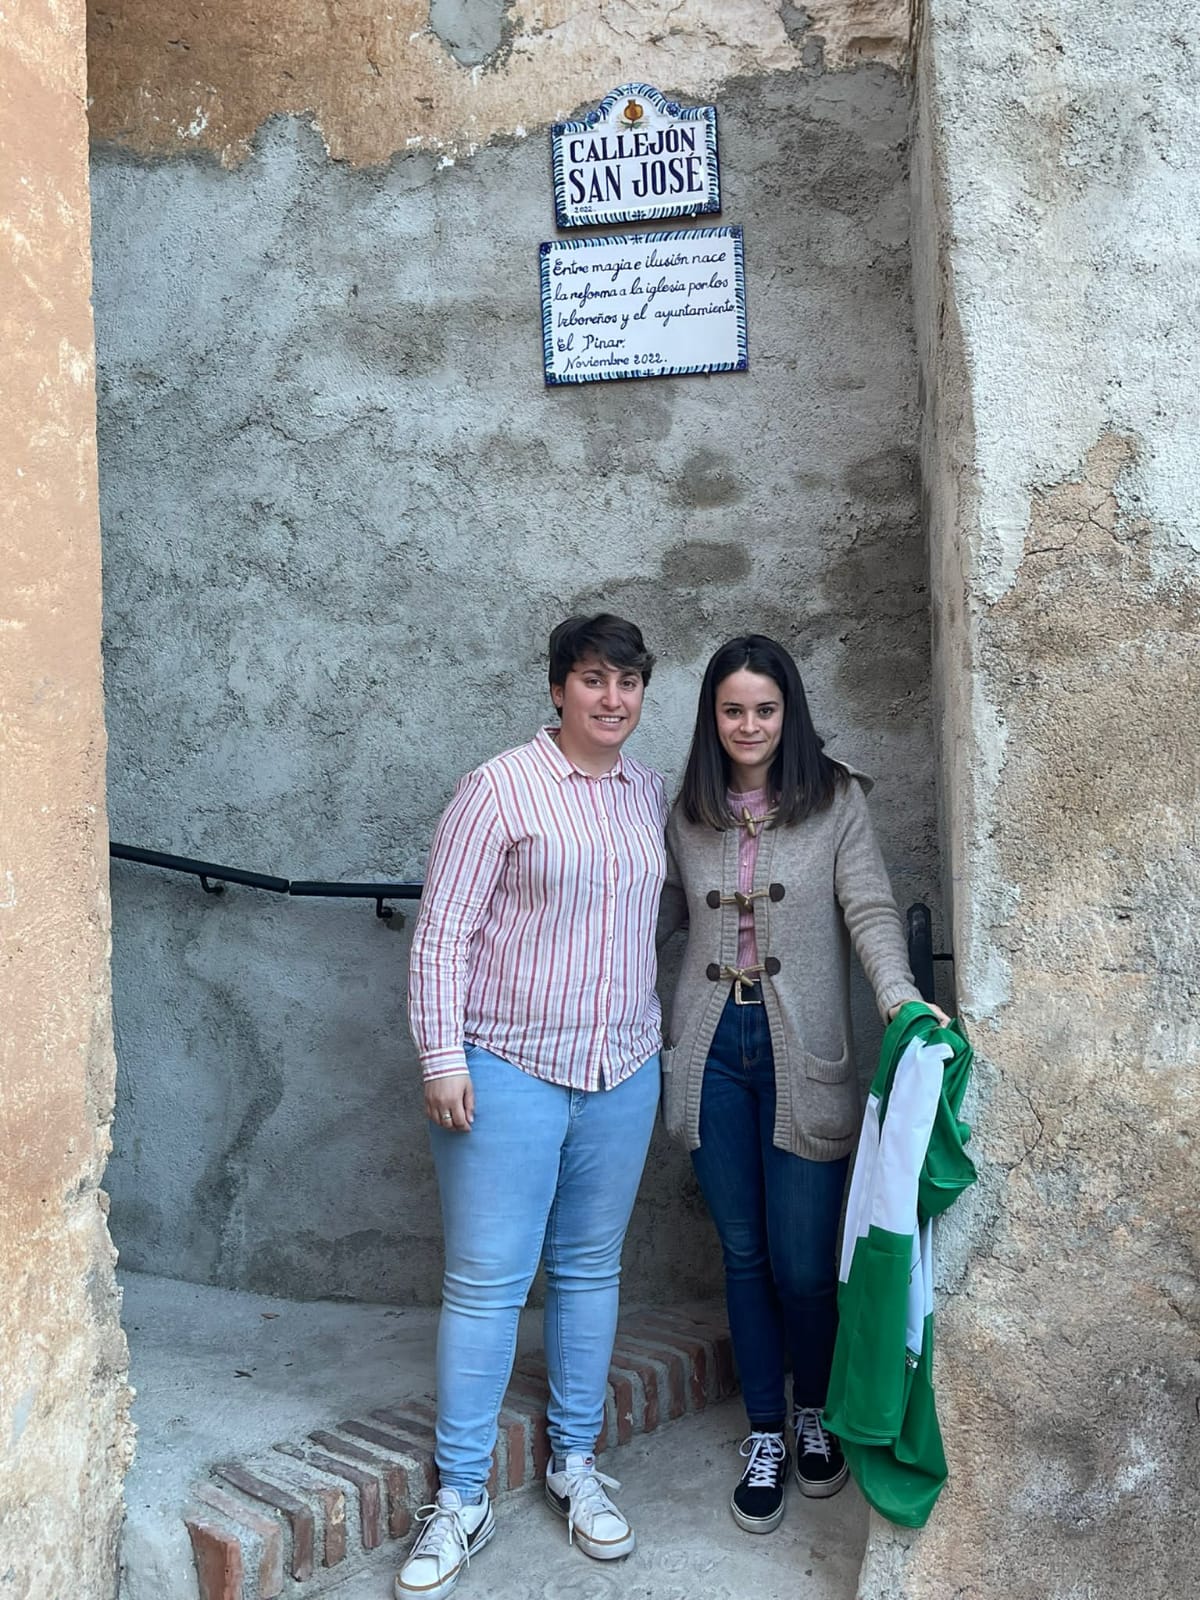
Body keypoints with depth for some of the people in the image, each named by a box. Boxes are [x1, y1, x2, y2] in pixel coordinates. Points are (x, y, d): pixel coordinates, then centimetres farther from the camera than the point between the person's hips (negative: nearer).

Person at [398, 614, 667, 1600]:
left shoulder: (650, 796, 8)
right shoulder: (501, 789, -9)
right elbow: (442, 934, -9)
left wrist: (652, 1041, 16)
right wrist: (442, 1059, -14)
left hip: (623, 1075, 5)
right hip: (508, 1072, -5)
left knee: (591, 1271, 15)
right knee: (487, 1284, 0)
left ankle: (575, 1463, 31)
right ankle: (462, 1499, 15)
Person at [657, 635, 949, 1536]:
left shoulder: (836, 802, -2)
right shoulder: (688, 814, 8)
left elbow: (870, 910, -9)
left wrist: (900, 994, -25)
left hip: (801, 1054, -3)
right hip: (713, 1052, 3)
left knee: (803, 1260, 2)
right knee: (744, 1253, 11)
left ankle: (817, 1414, 31)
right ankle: (766, 1435, 28)